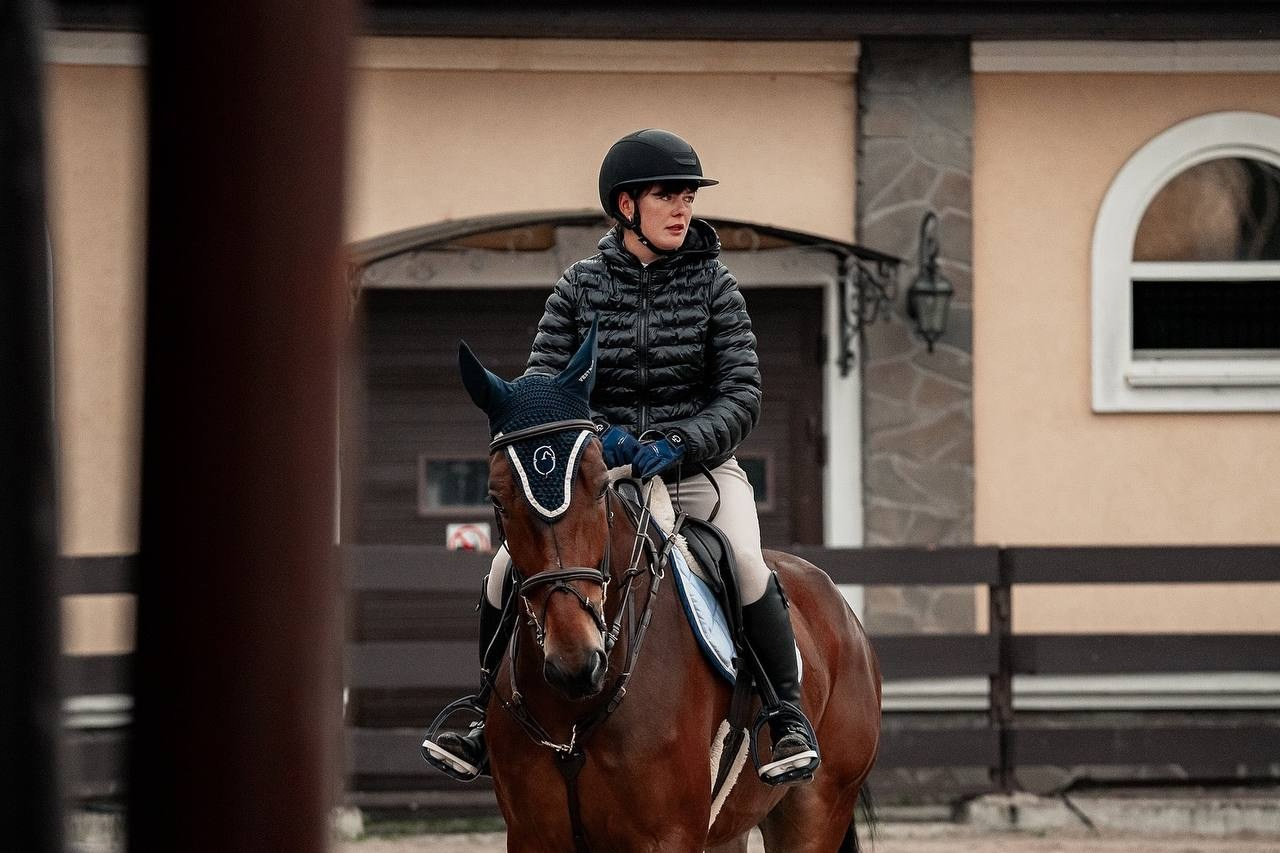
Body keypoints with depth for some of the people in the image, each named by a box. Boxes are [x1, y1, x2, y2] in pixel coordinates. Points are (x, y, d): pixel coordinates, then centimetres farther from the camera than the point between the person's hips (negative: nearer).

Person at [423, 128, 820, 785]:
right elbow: (541, 385, -1)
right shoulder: (581, 286, 4)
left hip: (698, 466, -2)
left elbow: (741, 396, -5)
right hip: (601, 467, 2)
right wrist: (597, 435, -21)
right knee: (510, 565, -16)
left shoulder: (714, 286, 1)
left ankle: (790, 720, -19)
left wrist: (675, 447, -22)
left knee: (745, 562, -31)